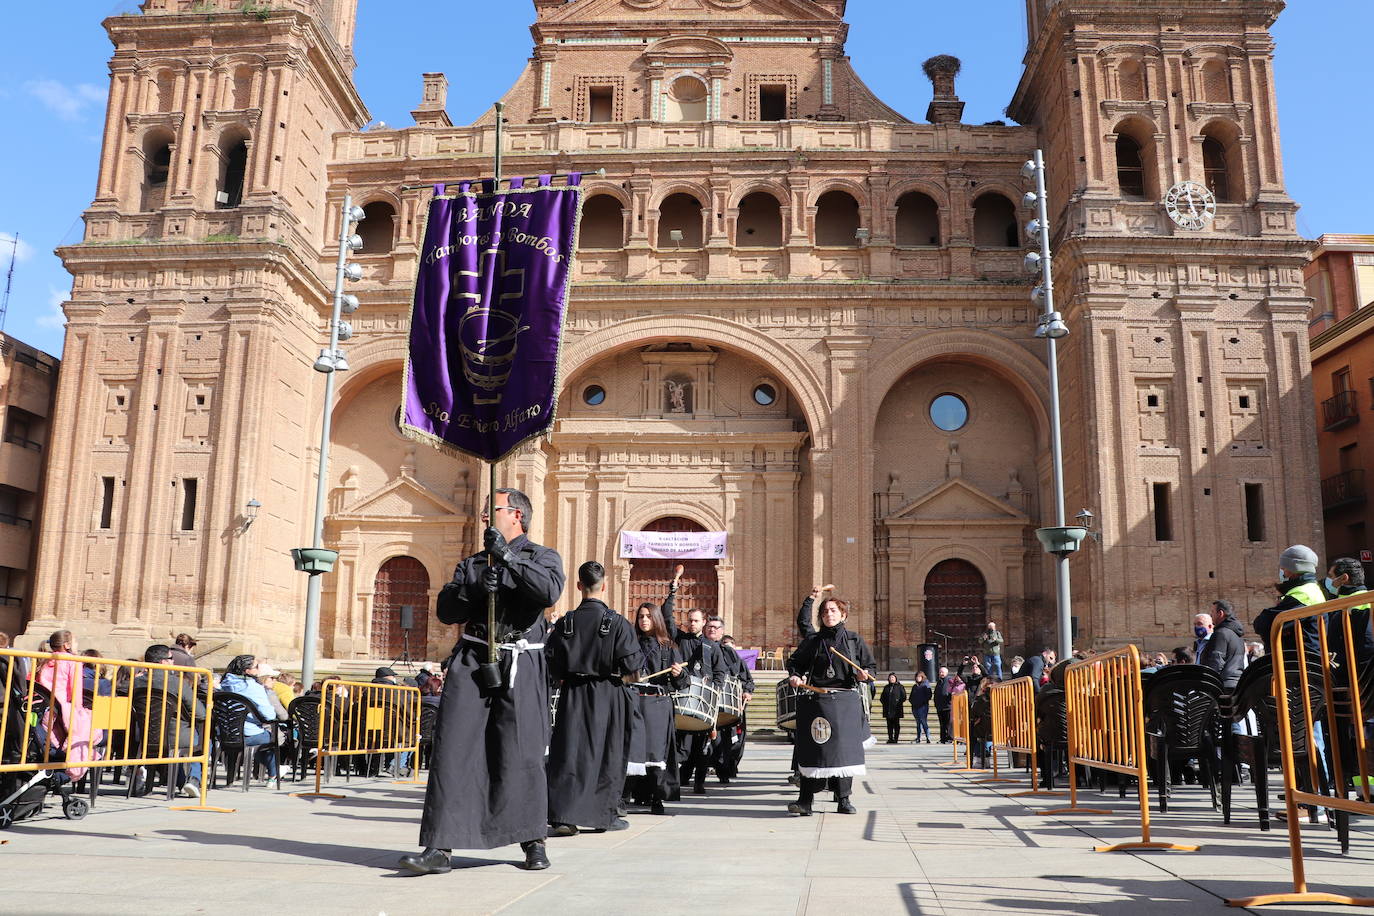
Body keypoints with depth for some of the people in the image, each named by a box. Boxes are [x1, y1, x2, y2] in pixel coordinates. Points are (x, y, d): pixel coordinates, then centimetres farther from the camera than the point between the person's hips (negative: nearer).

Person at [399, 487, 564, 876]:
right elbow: (445, 610, 10)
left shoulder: (542, 556, 8)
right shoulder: (472, 564, 21)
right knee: (452, 750, -5)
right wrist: (474, 590, -8)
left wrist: (507, 557, -15)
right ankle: (439, 848, -3)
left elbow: (550, 591, -14)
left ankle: (533, 841, 17)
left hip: (519, 664, -3)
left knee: (521, 754, -1)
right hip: (471, 659, 3)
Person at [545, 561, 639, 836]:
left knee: (568, 753, 3)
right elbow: (631, 663, -12)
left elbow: (550, 662, -1)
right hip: (608, 696, -2)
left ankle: (562, 816, -3)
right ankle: (604, 814, 17)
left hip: (573, 696, 2)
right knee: (607, 753, 9)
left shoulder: (565, 622, -2)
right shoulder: (617, 623, -10)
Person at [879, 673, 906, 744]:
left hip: (896, 709, -4)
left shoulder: (900, 687, 3)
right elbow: (882, 697, 21)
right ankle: (890, 738, 8)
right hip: (888, 709, 4)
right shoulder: (886, 687, 16)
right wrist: (884, 703, 4)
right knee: (889, 724, 5)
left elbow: (904, 697, -1)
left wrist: (899, 703, -10)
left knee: (896, 724, -3)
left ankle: (896, 738, 0)